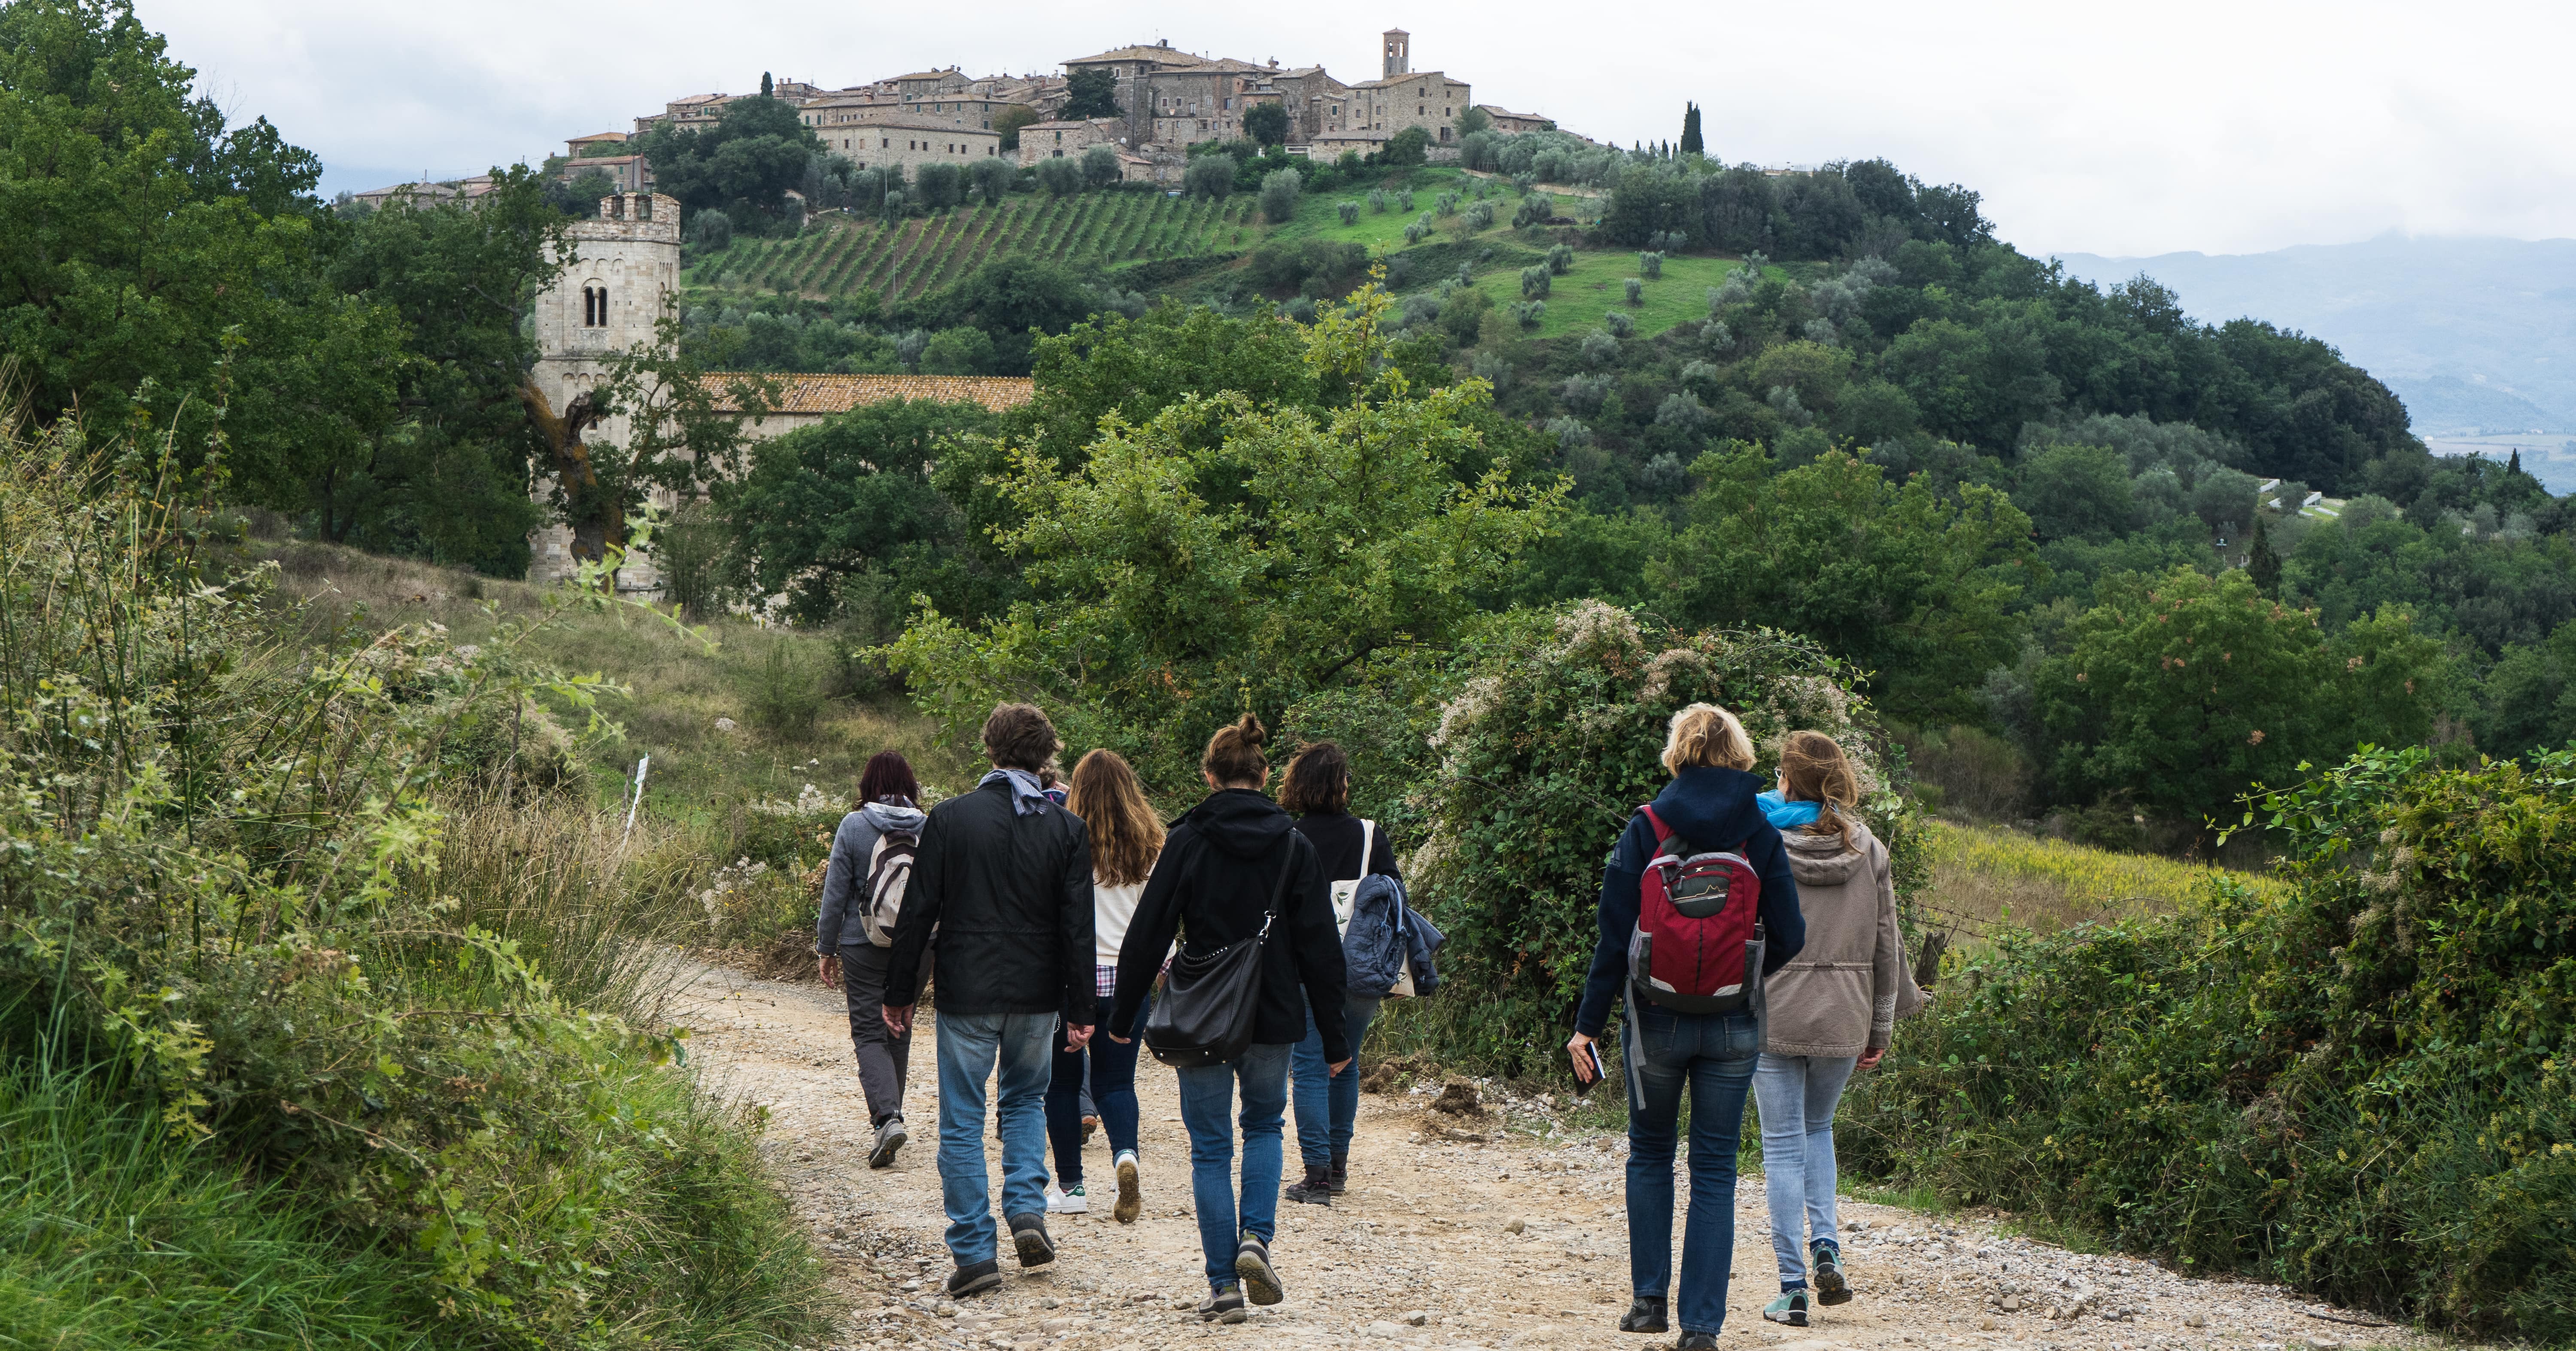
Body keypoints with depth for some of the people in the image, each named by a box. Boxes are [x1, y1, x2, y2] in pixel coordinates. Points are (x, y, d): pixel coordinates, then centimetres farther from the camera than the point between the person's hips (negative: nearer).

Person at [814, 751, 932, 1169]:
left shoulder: (853, 827, -7)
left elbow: (835, 894, -5)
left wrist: (826, 948, 5)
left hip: (864, 947, -3)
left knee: (869, 1033, 0)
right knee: (899, 1031, 17)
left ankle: (887, 1116, -20)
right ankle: (890, 1114, 26)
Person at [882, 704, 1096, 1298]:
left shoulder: (949, 819, -5)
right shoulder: (1065, 828, -1)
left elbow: (919, 912, -5)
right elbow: (1078, 926, -2)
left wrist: (900, 992, 4)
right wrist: (1079, 1010, 3)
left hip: (967, 993, -2)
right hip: (1036, 997, 2)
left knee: (962, 1121, 5)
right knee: (1026, 1098, 24)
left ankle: (975, 1251, 2)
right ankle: (1028, 1211, 7)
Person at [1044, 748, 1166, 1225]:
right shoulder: (1149, 848, 0)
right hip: (1127, 979, 3)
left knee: (1063, 1082, 10)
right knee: (1116, 1081, 9)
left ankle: (1071, 1186, 13)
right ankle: (1125, 1154, -19)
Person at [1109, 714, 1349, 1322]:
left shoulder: (1187, 841, -8)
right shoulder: (1294, 846, -2)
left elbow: (1149, 934, -6)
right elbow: (1319, 947, -1)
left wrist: (1123, 1015, 5)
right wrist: (1334, 1037, 5)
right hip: (1274, 1019, 2)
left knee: (1210, 1147, 7)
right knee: (1264, 1124, 23)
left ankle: (1224, 1284, 3)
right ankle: (1256, 1238, 2)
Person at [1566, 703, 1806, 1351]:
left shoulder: (1646, 828, -6)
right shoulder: (1760, 835, -3)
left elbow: (1615, 934, -8)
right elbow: (1788, 938, -3)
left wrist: (1588, 1024, -4)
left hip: (1657, 1022, 0)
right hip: (1733, 1029, 0)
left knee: (1650, 1154, 19)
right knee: (1715, 1172, 7)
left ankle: (1649, 1298, 18)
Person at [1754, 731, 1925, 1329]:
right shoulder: (1869, 850, 2)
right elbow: (1886, 946, 5)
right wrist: (1880, 1030, 13)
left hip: (1774, 1016, -3)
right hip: (1844, 1020, 3)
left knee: (1784, 1147, 4)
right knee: (1818, 1128, 24)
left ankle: (1793, 1290, 2)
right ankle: (1826, 1252, 6)